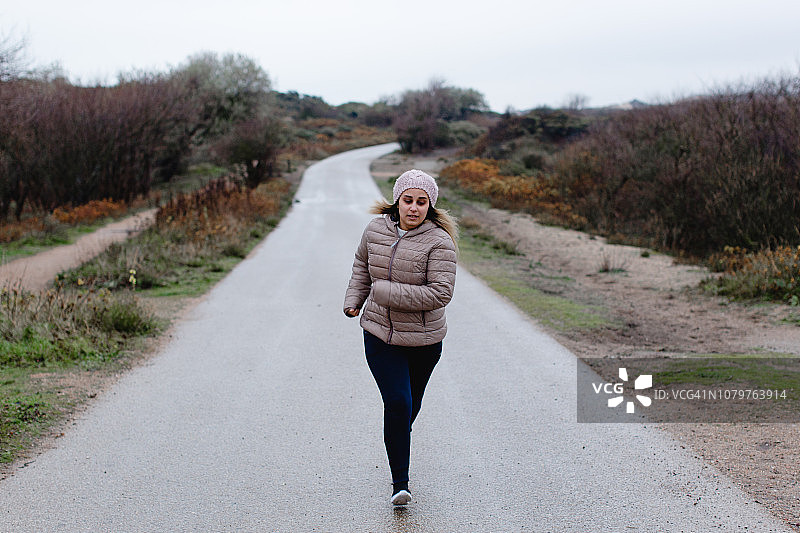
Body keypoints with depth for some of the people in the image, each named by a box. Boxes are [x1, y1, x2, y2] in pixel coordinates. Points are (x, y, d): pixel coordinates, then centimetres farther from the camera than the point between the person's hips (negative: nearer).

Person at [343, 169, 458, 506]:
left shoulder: (438, 242, -16)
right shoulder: (376, 229, -2)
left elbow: (440, 293, -25)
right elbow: (362, 264, 19)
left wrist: (385, 292, -23)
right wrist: (354, 299, 7)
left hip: (424, 340, -1)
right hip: (380, 336, 1)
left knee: (411, 404, 19)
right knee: (397, 402, -13)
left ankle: (398, 442, 51)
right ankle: (400, 483, -3)